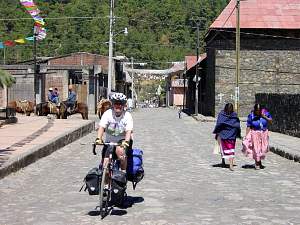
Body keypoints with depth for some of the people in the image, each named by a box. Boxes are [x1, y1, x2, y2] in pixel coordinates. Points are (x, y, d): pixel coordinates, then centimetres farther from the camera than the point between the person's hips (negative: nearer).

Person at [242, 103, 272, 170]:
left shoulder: (265, 112, -4)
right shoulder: (251, 116, -10)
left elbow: (270, 121, 1)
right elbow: (248, 127, -8)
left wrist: (264, 117, -14)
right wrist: (246, 136, -12)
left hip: (264, 134, 3)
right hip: (255, 134, -3)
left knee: (263, 148, 9)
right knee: (256, 148, -4)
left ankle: (259, 162, 28)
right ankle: (257, 164, 9)